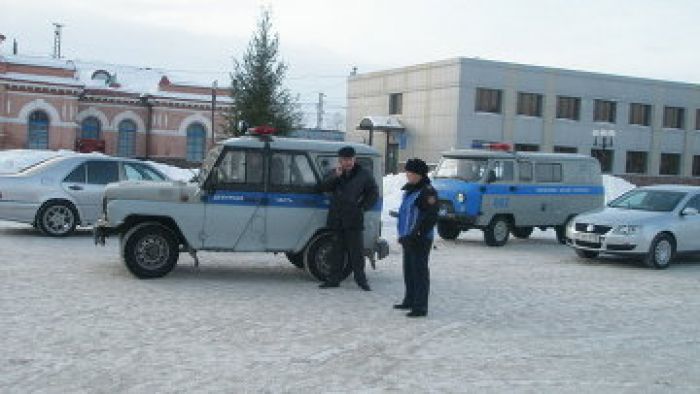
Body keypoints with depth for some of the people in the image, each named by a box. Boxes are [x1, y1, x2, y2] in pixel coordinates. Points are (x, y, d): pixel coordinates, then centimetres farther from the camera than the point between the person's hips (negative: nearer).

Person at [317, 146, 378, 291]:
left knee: (356, 251, -2)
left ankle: (361, 279, 7)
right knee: (338, 250, 8)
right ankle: (333, 279, 14)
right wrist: (335, 176, -15)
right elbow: (323, 188, -3)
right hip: (336, 219, 3)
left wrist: (363, 207, 0)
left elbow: (373, 193, 10)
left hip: (354, 220, -3)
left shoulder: (364, 175, 3)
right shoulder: (333, 174, 10)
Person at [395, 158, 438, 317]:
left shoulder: (427, 191, -15)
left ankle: (420, 307, -3)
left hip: (420, 240, -10)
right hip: (408, 238, 10)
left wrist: (417, 234, -22)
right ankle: (409, 300, 29)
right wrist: (403, 234, 20)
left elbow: (431, 217, -20)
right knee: (409, 271, 17)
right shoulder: (409, 190, 15)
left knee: (419, 272, -6)